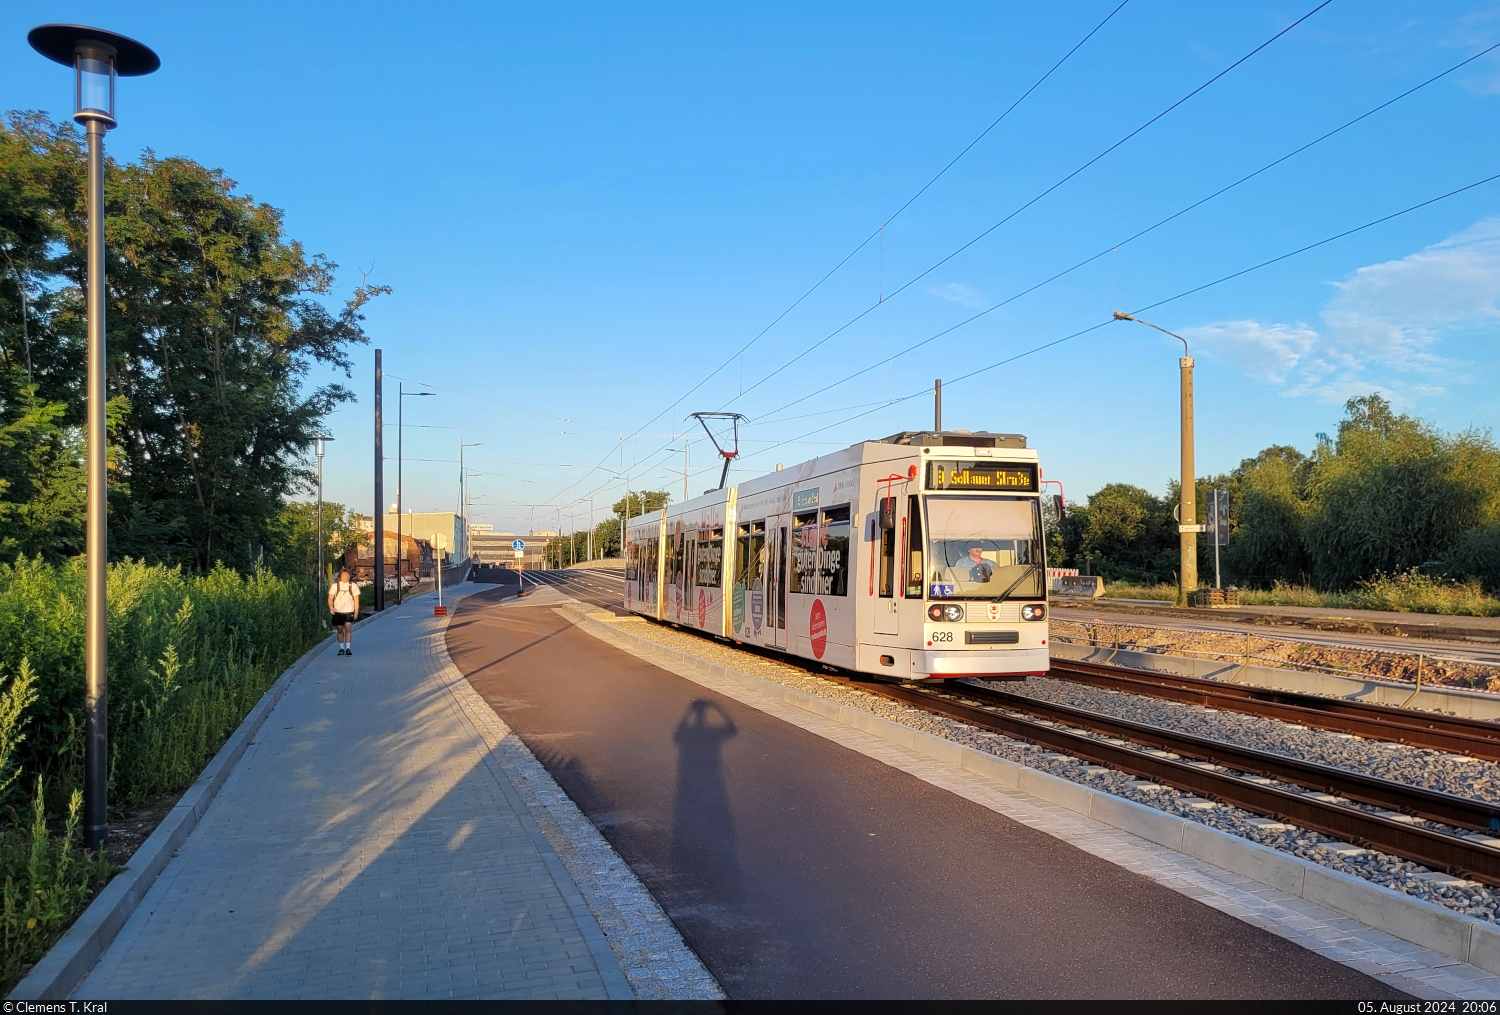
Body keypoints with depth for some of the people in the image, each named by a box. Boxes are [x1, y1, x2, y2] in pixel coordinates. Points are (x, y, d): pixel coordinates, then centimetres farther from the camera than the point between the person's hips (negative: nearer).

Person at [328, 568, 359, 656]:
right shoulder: (335, 586, 1)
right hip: (337, 612, 1)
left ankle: (348, 648, -16)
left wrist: (356, 612, 5)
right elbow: (330, 598, -1)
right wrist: (331, 607, -19)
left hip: (349, 612, -1)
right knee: (340, 630, 8)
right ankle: (341, 648, 20)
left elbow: (356, 599, 8)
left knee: (348, 628, -15)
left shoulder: (353, 586, 2)